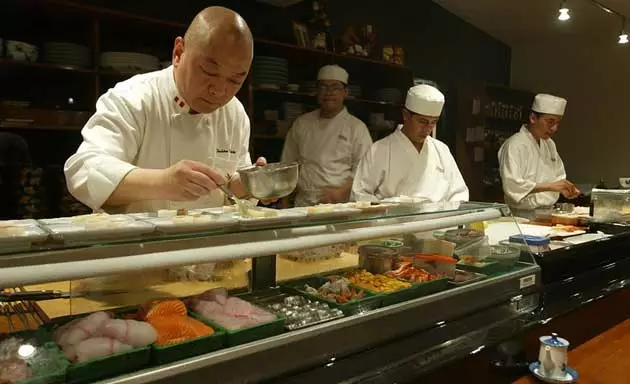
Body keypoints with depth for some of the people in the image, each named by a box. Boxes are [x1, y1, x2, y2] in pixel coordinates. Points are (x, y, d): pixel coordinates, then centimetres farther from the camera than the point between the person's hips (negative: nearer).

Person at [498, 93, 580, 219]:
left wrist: (564, 188, 7)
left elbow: (559, 176, 28)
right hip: (524, 217, -8)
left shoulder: (549, 144, 16)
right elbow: (511, 185, -22)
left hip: (548, 215, 8)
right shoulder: (515, 145, -12)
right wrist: (549, 186, -24)